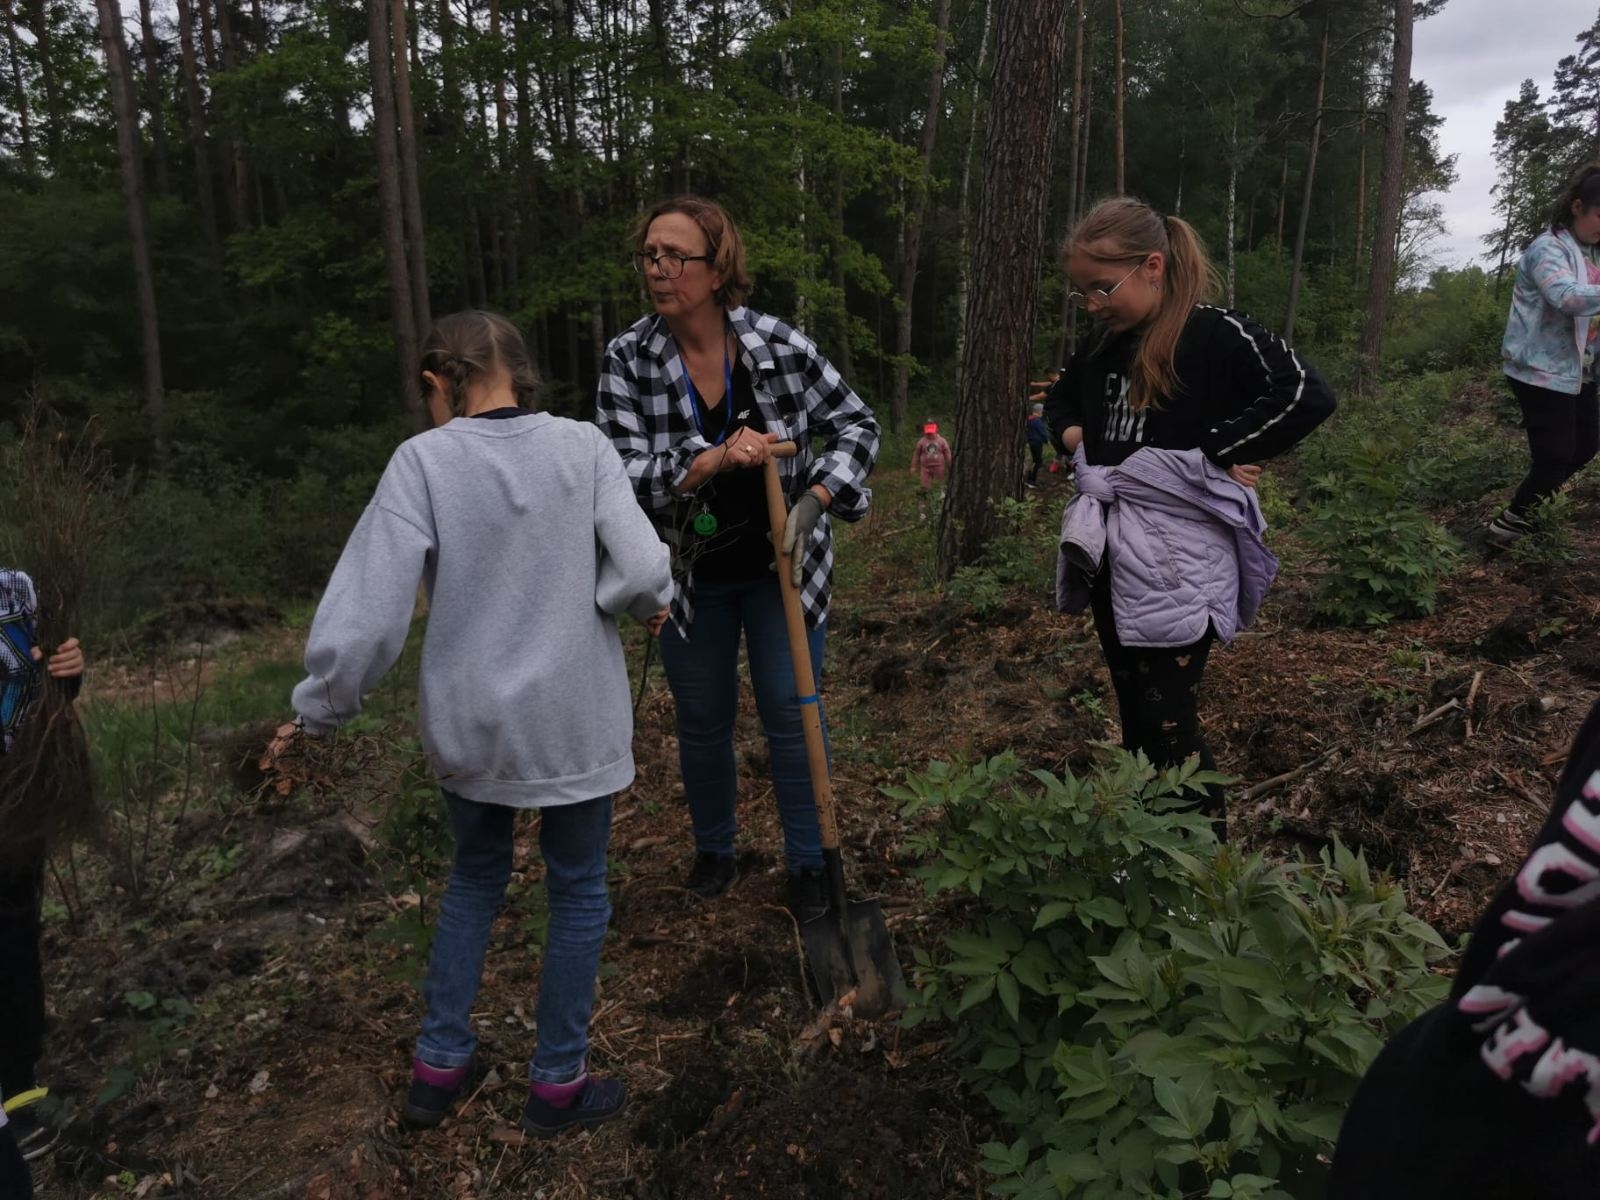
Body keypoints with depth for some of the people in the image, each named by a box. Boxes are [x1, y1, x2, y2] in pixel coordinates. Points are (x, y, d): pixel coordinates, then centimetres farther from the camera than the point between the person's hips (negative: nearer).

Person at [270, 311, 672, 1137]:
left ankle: (438, 1066, 35)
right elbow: (645, 577, -17)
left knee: (474, 879, 25)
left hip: (467, 725, 1)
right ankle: (557, 1084, 30)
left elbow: (369, 605, -14)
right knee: (576, 892, 17)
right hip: (573, 723, -1)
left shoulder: (423, 460, -10)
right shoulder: (584, 448, -9)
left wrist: (319, 710, -2)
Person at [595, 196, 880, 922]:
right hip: (691, 575, 1)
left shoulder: (779, 344, -13)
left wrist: (815, 499, -19)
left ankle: (808, 864, 25)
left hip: (781, 568, -1)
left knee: (791, 717, 6)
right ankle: (714, 850, 39)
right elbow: (625, 474, -17)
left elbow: (855, 424, -4)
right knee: (702, 721, 15)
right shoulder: (627, 360, -11)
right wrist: (713, 462, -33)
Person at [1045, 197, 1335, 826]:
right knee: (1134, 719, 16)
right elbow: (1059, 401, 28)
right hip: (1112, 557, 8)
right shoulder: (1105, 345, 10)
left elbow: (1307, 395, -24)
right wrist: (1073, 436, 7)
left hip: (1175, 565, -7)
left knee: (1168, 725, -4)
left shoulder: (1216, 334, -12)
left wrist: (1211, 454, -21)